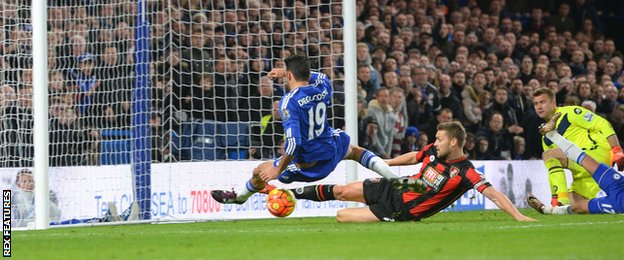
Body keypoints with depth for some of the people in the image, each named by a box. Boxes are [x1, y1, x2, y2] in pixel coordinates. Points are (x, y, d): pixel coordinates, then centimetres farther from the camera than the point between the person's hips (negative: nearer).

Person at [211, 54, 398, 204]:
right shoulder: (323, 85, -6)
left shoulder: (289, 102, -24)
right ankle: (393, 178, 31)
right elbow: (311, 77, 23)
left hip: (308, 164, -5)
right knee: (354, 150, 39)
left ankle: (239, 197, 44)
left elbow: (293, 142, -30)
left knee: (260, 171, 17)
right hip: (332, 150, 5)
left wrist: (278, 170, -20)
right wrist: (286, 72, 22)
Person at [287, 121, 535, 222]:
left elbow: (492, 193, -32)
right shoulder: (433, 150, -5)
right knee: (342, 192, 5)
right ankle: (292, 193, 25)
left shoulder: (465, 172, -26)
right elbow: (413, 157, 15)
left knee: (341, 216, -11)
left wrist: (519, 216, -42)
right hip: (394, 188, 6)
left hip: (402, 211, -6)